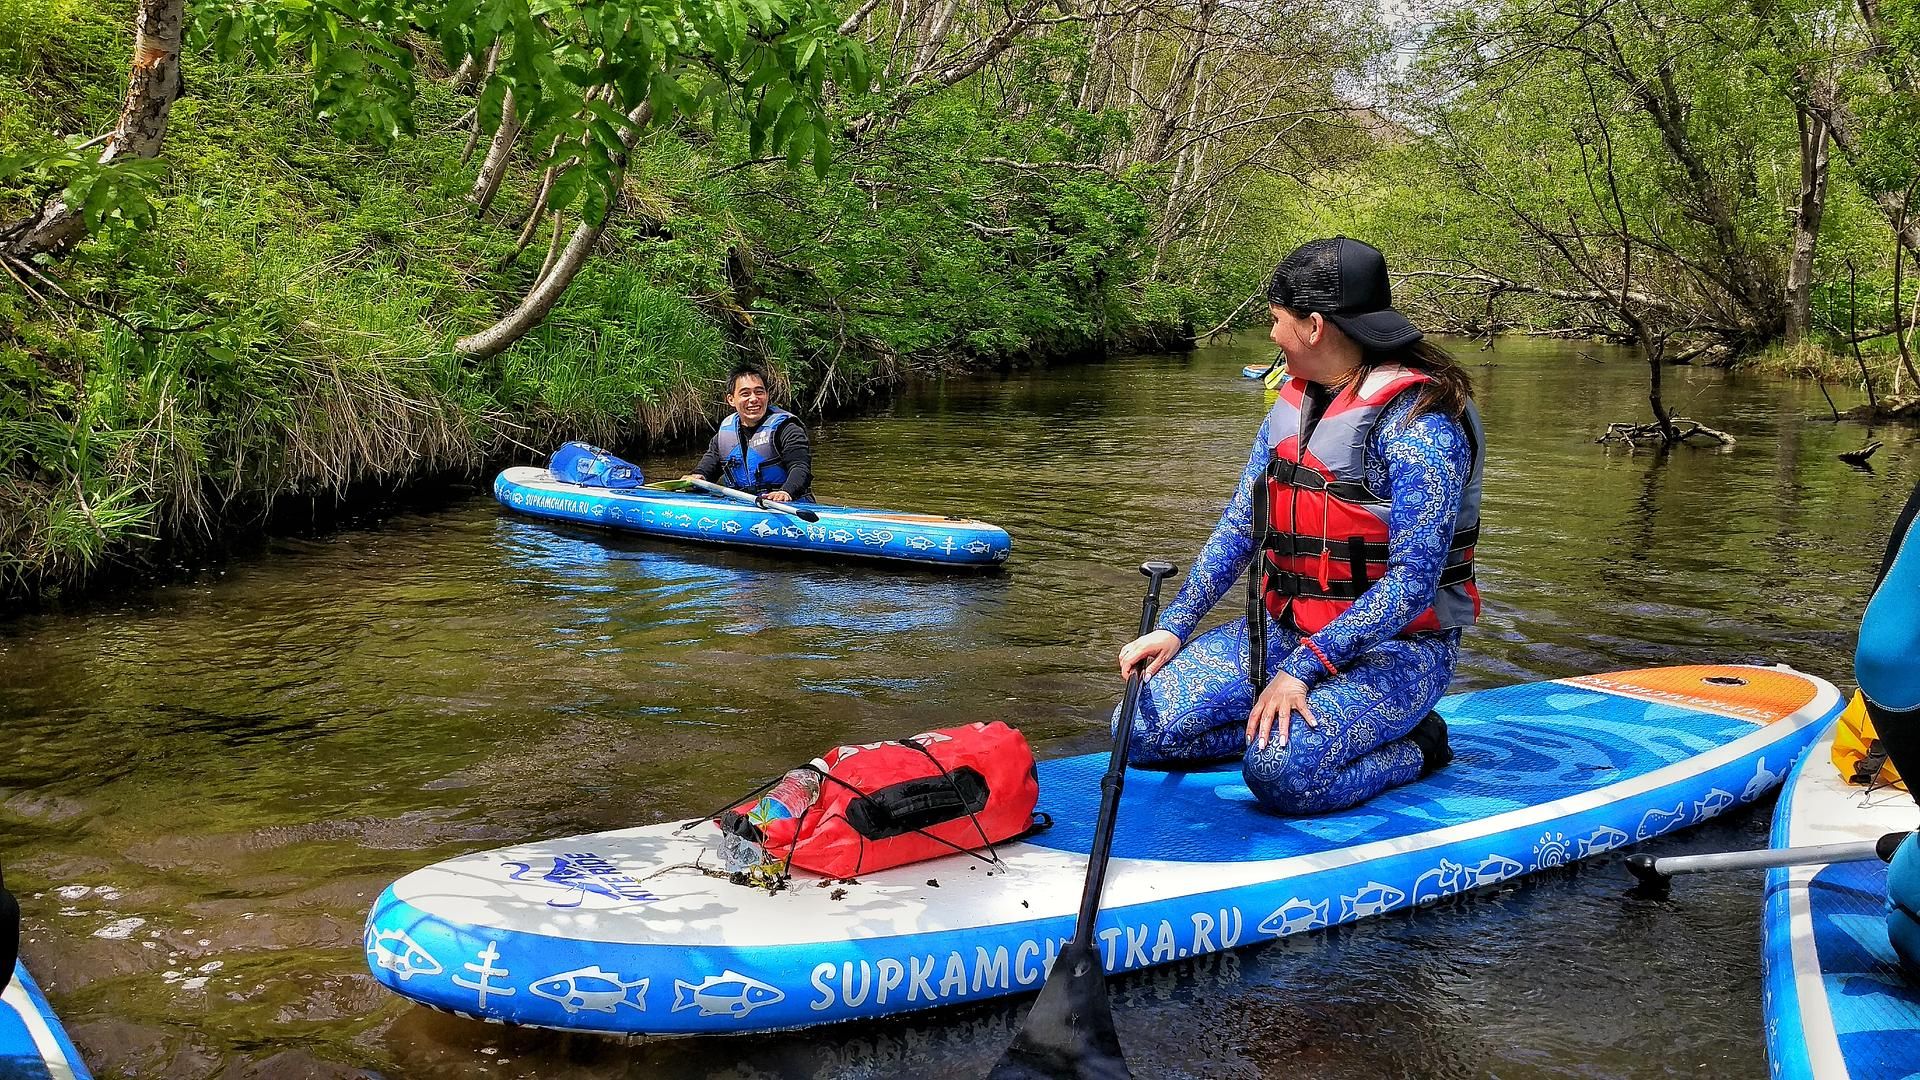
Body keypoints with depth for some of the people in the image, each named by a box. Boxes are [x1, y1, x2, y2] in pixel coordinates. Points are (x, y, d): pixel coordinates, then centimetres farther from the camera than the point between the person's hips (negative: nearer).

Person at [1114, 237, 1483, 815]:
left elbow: (1412, 580, -24)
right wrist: (1174, 626, 1)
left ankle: (1412, 748, -5)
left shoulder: (1419, 422, -18)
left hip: (1393, 647, -7)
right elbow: (1238, 527, 12)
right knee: (1143, 729, -10)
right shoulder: (1292, 406, 8)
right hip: (1284, 630, 7)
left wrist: (1302, 669, -28)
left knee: (1282, 773, -32)